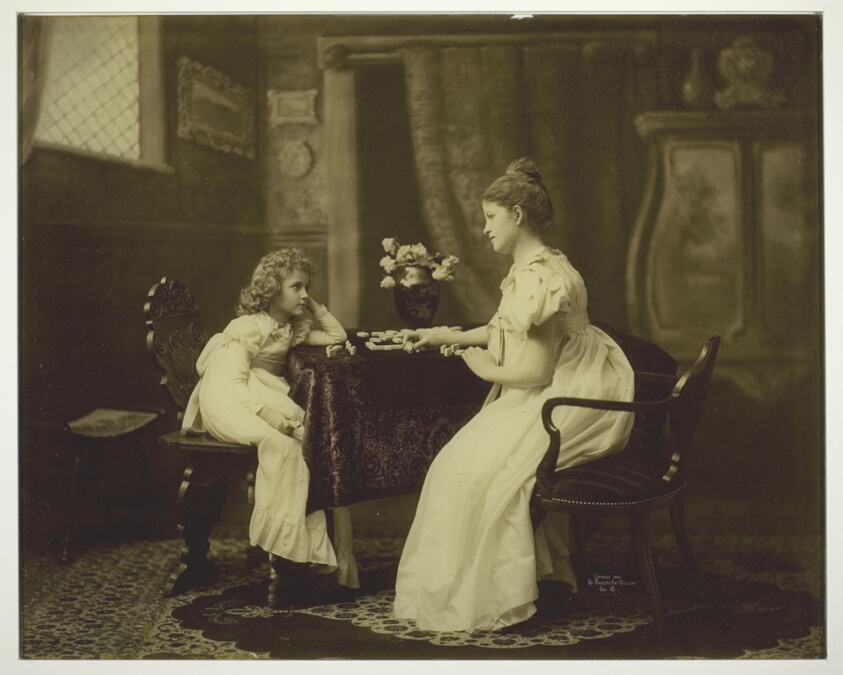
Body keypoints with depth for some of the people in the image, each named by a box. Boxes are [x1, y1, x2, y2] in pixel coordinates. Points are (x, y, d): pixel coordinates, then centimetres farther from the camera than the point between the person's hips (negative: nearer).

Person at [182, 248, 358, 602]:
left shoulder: (294, 328, 17)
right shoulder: (248, 327, -6)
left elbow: (336, 336, 22)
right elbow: (235, 380, -17)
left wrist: (314, 306, 15)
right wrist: (266, 411, -31)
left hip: (271, 398, 7)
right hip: (230, 401, -7)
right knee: (281, 443, -35)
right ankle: (285, 554, -33)